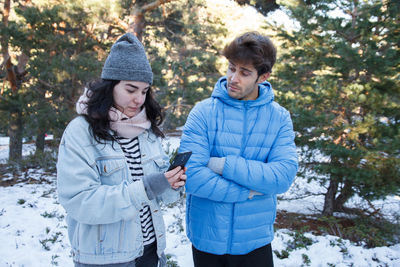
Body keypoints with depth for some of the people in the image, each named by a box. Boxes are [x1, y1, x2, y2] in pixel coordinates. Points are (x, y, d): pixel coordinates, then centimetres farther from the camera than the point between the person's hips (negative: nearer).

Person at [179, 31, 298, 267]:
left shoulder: (279, 118, -5)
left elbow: (284, 176, -17)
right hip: (207, 238, -1)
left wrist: (224, 165, -22)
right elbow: (192, 176, -20)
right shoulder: (204, 112, -11)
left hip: (255, 240, 1)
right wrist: (250, 191, -16)